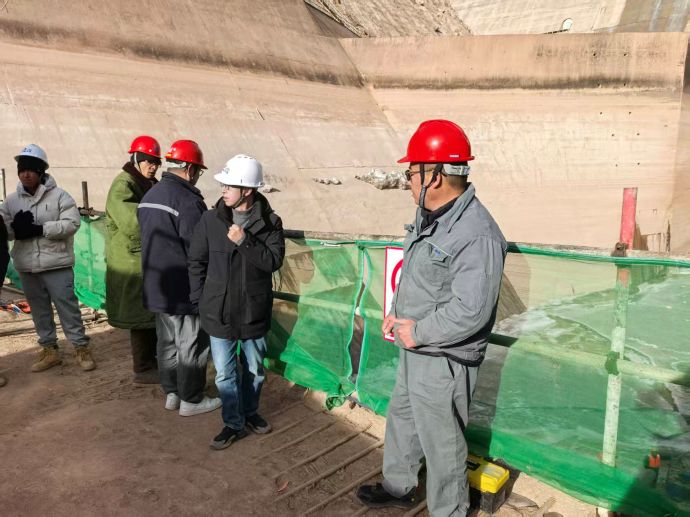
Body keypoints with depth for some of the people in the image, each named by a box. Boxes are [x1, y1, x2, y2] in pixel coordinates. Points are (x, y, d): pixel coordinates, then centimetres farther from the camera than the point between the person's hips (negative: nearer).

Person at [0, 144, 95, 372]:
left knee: (67, 307, 1)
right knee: (39, 310, 14)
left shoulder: (59, 196, -6)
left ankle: (81, 348, 12)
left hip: (56, 264, -5)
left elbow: (72, 222, -15)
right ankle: (49, 350, 26)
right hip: (26, 267, 5)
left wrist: (40, 228, -22)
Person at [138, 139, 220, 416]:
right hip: (183, 289, -9)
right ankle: (191, 400, 17)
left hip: (155, 287, 9)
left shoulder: (149, 196, 9)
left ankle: (171, 393, 31)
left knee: (167, 342, 19)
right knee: (191, 346, 5)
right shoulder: (188, 201, -22)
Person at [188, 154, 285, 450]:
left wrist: (244, 241, -25)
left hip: (254, 311, 0)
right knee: (224, 374, 8)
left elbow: (274, 261, -16)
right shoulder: (211, 220, -5)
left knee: (254, 369, 18)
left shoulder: (269, 222, -8)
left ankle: (250, 411, 41)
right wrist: (200, 300, 1)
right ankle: (233, 424, 26)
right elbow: (196, 262, 2)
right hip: (218, 311, 0)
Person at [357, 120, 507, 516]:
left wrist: (418, 332, -19)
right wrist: (397, 314, 5)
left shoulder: (476, 235, -28)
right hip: (415, 350, 10)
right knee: (401, 419, 27)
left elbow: (469, 312, -31)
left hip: (444, 362, -10)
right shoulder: (428, 217, 4)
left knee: (442, 443, 10)